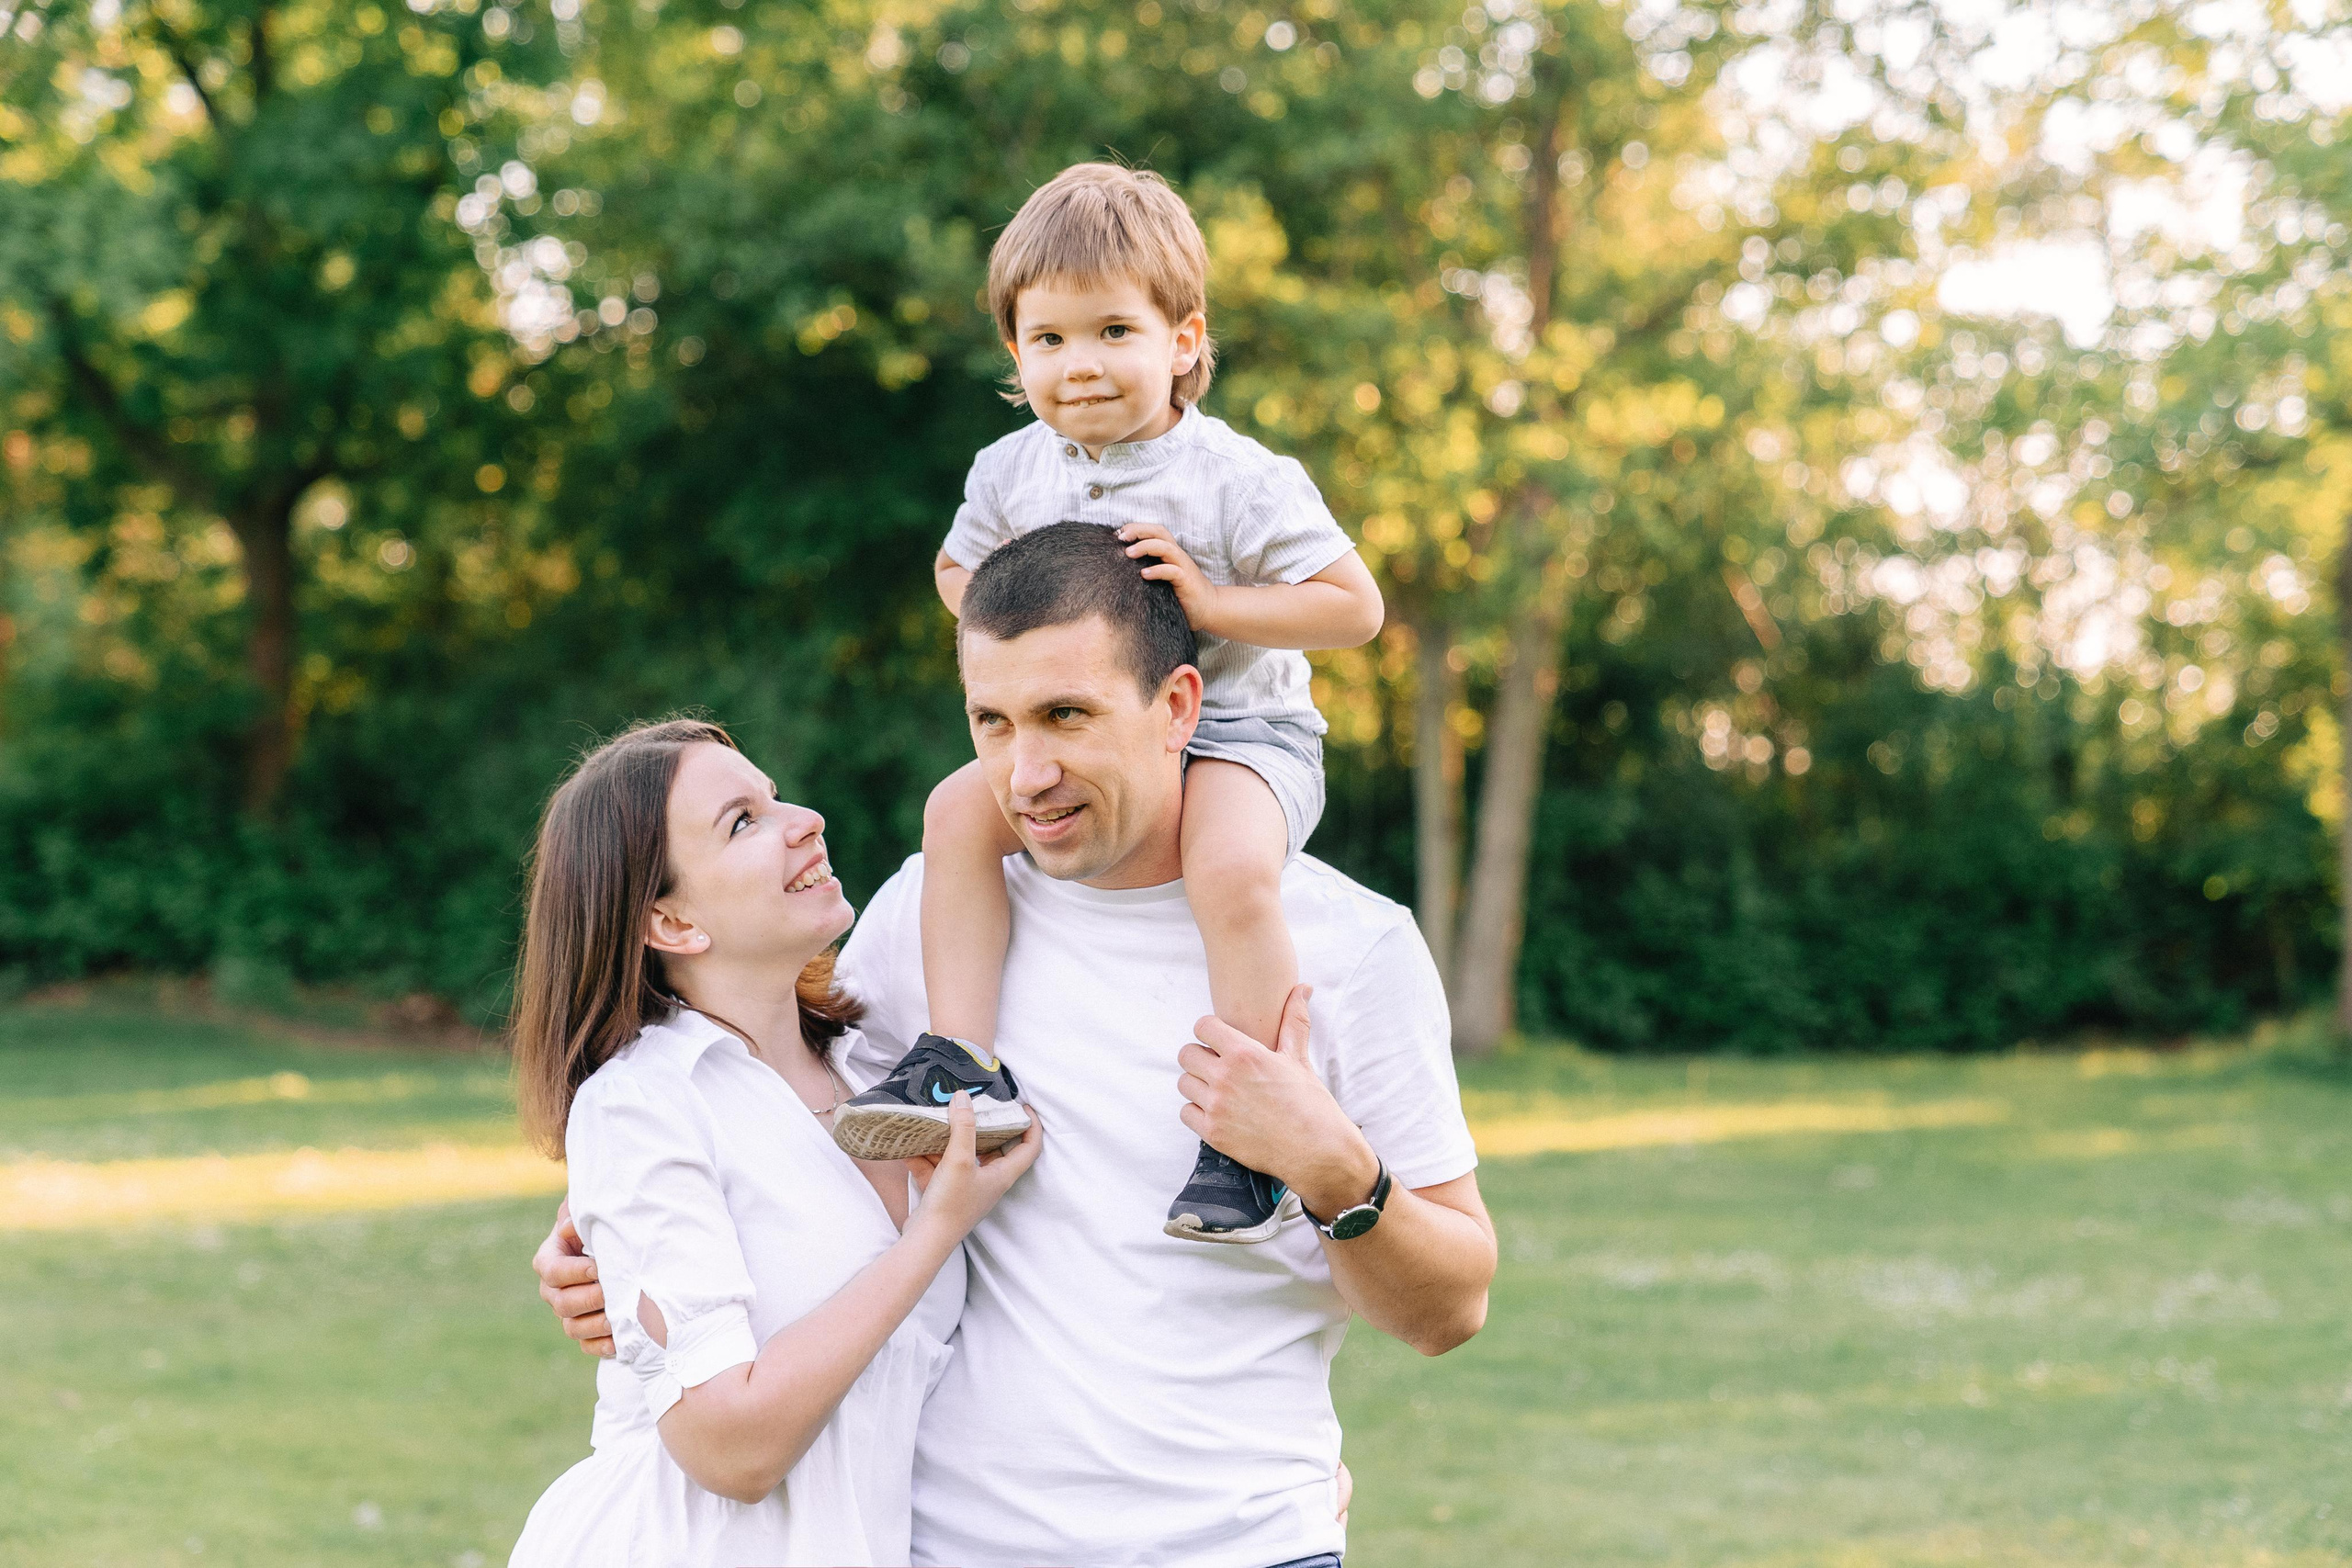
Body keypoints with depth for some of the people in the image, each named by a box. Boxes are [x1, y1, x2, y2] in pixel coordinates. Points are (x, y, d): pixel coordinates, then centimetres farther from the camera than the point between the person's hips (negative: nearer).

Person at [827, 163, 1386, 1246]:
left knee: (1232, 870, -34)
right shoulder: (1012, 474, 2)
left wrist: (1209, 601, -23)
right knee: (960, 808, -18)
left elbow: (1356, 607, -12)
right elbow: (957, 568, 21)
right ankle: (963, 1065, -18)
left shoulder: (1237, 480, -13)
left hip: (1235, 729, -5)